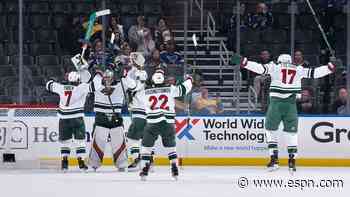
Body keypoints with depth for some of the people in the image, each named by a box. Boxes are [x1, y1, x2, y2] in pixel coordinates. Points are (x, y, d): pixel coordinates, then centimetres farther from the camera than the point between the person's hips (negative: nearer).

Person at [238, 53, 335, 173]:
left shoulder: (274, 67, 7)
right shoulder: (299, 70, 12)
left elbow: (260, 68, -4)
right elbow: (314, 73, 14)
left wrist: (243, 62, -2)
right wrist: (330, 68, 26)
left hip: (276, 102, -1)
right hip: (291, 104, 1)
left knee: (271, 129, 12)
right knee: (291, 131, 11)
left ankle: (274, 159, 5)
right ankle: (292, 160, 5)